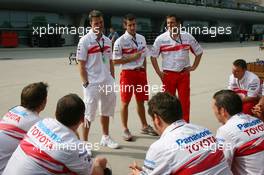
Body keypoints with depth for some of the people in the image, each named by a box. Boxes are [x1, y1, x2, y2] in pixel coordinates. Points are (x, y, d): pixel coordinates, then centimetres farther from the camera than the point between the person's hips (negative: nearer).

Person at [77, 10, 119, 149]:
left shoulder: (107, 40, 10)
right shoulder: (85, 41, -8)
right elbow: (81, 65, -9)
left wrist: (112, 80, 12)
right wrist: (86, 84, -14)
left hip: (107, 83, 6)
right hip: (92, 84, -6)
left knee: (106, 111, 17)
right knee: (89, 114, 1)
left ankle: (105, 137, 34)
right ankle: (84, 142, 15)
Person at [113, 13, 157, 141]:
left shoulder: (141, 38, 8)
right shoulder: (120, 41, -9)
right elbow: (115, 61, -11)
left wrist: (144, 73, 10)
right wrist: (131, 58, -17)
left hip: (141, 73, 5)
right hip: (128, 73, -5)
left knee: (141, 101, 15)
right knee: (125, 102, 3)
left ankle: (145, 126, 29)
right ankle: (125, 129, 14)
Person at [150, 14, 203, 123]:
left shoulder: (187, 37, -1)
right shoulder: (160, 39, -4)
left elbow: (199, 52, 11)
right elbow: (153, 56, 4)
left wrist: (193, 67, 3)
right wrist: (159, 72, -2)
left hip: (184, 74, 1)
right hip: (168, 74, 0)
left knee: (185, 101, 3)